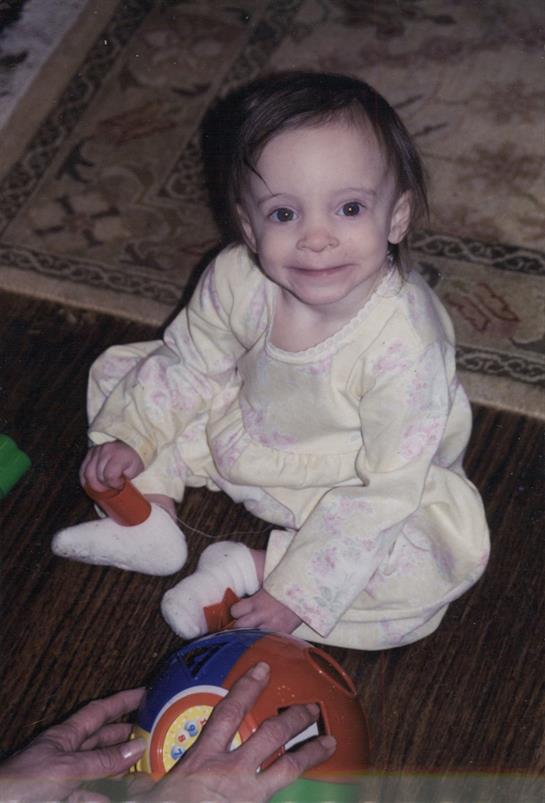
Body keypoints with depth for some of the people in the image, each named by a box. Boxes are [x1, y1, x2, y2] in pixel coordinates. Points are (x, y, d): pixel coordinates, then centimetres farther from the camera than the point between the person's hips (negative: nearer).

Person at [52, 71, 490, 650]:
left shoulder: (406, 345, -38)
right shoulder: (237, 279, -24)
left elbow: (385, 488, -31)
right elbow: (189, 362, -1)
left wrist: (301, 591, -31)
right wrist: (129, 434, -8)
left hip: (348, 487, -3)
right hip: (242, 439, 4)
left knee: (449, 553, -30)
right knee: (121, 371, -2)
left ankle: (251, 567, -18)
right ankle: (152, 517, -2)